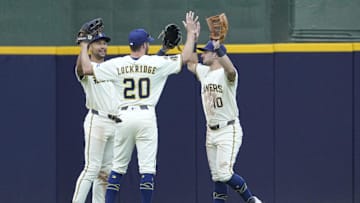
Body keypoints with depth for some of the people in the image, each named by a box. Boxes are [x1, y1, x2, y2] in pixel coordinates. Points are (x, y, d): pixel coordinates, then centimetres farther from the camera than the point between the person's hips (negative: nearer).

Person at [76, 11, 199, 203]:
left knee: (118, 167, 10)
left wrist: (84, 46, 15)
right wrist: (191, 32, 15)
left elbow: (86, 69, 0)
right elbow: (185, 58, 3)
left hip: (124, 117, 2)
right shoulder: (156, 63, -4)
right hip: (146, 116, -2)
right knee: (147, 167, -2)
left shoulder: (117, 64, -1)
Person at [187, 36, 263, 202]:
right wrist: (193, 38, 18)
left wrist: (218, 47, -49)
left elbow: (230, 70, -37)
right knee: (217, 176, 8)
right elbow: (190, 64, 28)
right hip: (211, 132, 8)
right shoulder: (204, 72, 11)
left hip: (229, 130, -8)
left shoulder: (226, 74, -13)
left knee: (224, 174, -17)